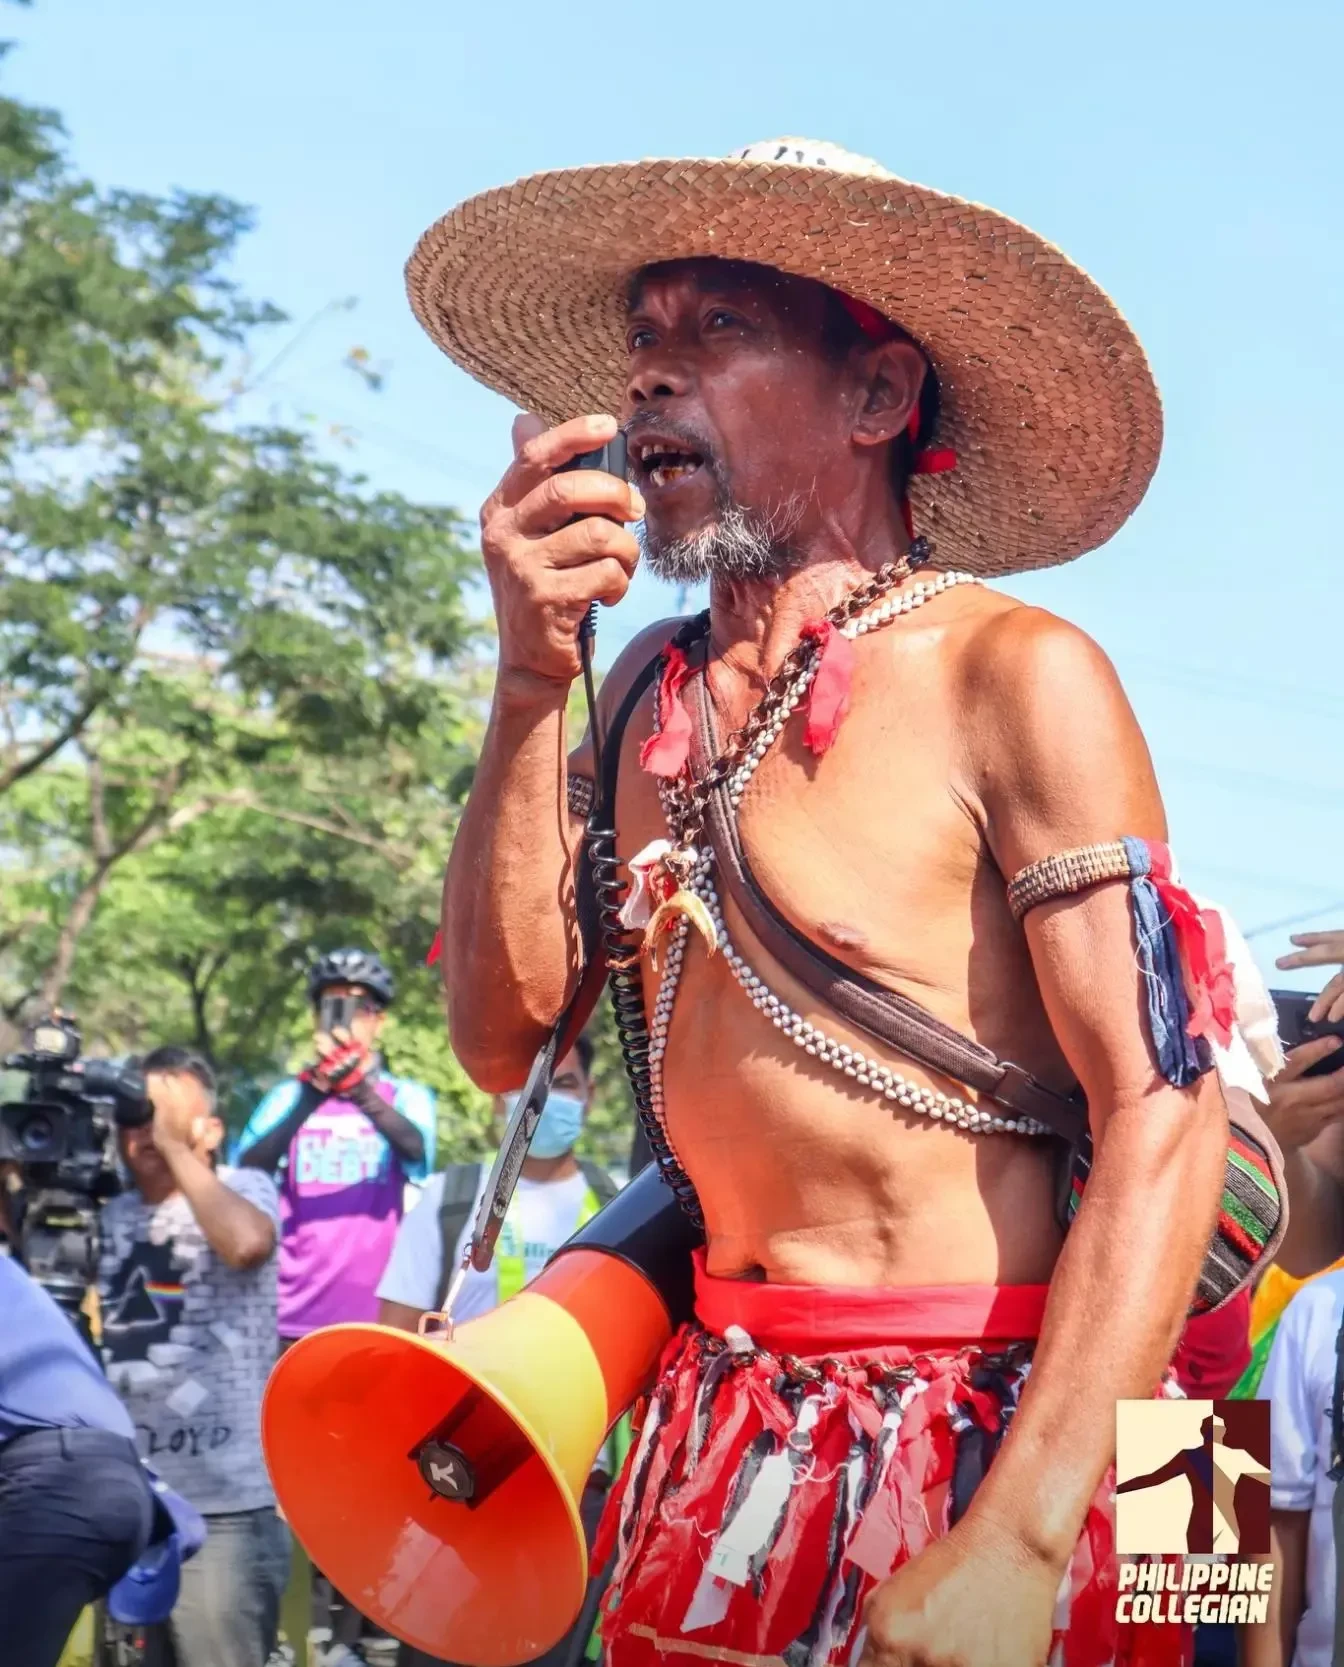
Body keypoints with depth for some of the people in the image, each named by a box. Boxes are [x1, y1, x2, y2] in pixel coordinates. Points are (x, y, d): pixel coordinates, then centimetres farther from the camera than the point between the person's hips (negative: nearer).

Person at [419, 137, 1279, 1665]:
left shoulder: (1011, 679, -13)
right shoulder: (653, 689, 5)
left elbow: (1165, 1111, -18)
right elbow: (504, 1036, 1)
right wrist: (531, 680, -10)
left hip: (970, 1431, -6)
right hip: (716, 1413, 6)